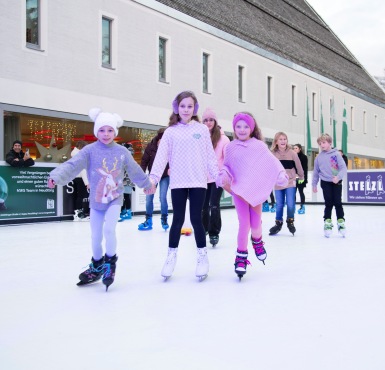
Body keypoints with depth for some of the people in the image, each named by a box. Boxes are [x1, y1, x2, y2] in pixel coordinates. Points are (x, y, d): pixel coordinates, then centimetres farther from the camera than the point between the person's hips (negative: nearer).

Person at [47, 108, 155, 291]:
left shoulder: (122, 151, -3)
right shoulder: (90, 150, -9)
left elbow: (135, 170, 9)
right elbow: (72, 165, -21)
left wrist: (147, 183, 20)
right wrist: (56, 177, -37)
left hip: (114, 199, 0)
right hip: (96, 201, 1)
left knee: (109, 229, -20)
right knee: (95, 237, 9)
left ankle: (110, 263, 6)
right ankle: (97, 266, 34)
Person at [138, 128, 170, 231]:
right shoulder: (150, 146, -15)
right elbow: (144, 160, -9)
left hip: (165, 176, -2)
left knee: (162, 197, -8)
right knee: (149, 198, 4)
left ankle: (164, 219, 11)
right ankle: (148, 220, 18)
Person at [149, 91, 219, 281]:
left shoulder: (202, 129, 6)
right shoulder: (171, 131, 4)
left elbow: (210, 156, 7)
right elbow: (162, 155, -3)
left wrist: (218, 176, 4)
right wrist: (154, 176, -14)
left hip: (198, 181, 0)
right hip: (178, 182, 0)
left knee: (196, 219, 2)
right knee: (178, 219, 5)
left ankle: (202, 257, 17)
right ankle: (171, 257, 19)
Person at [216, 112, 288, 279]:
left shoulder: (259, 145, -2)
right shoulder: (231, 147, 3)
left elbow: (271, 161, -6)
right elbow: (226, 166, 9)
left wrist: (281, 174, -20)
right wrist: (223, 176, -10)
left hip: (256, 189, 0)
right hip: (238, 189, 0)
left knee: (256, 223, 5)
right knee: (244, 223, -3)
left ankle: (257, 241, 39)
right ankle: (241, 256, 12)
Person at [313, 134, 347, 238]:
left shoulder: (336, 154, -5)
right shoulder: (319, 157, 4)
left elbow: (343, 168, -9)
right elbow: (316, 172, 12)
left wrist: (338, 177, -25)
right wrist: (314, 184, 14)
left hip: (337, 182, -1)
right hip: (325, 182, 1)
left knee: (338, 203, 2)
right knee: (328, 203, 2)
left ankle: (341, 222, 14)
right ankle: (327, 223, 11)